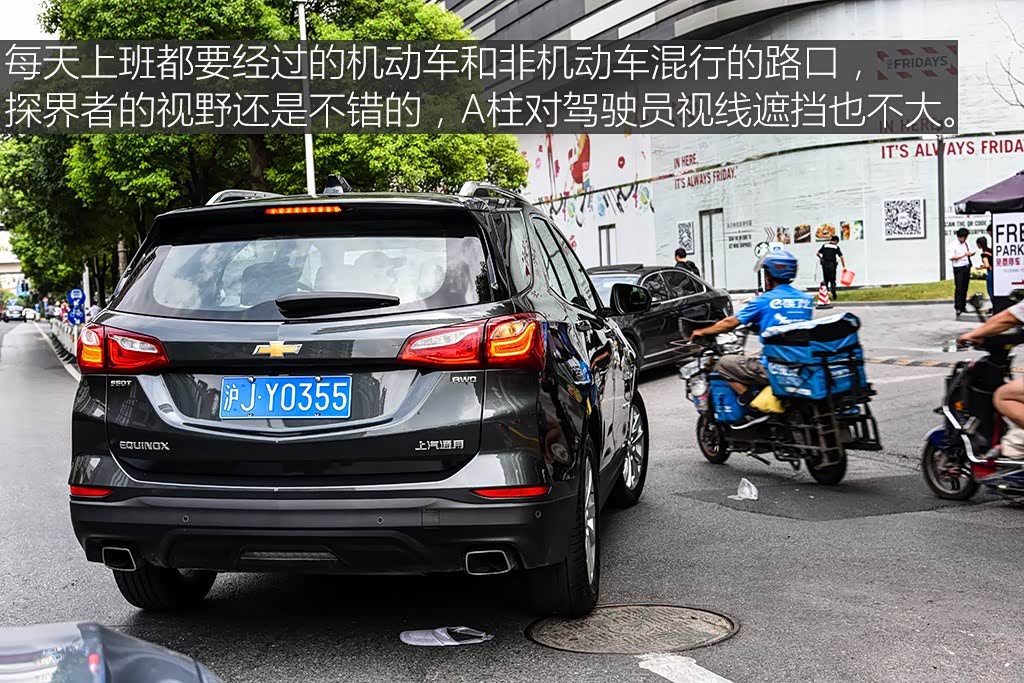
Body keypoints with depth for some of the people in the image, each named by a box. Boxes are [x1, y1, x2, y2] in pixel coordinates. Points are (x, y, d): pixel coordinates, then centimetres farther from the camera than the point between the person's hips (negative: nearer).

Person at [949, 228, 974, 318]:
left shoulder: (966, 243, 11)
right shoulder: (953, 245, -9)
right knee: (959, 288, -9)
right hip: (958, 268, -7)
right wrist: (962, 255, -22)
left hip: (966, 267, 7)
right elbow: (951, 257, -15)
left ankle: (963, 307, 17)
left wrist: (970, 254, -3)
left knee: (965, 288, 10)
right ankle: (958, 308, -6)